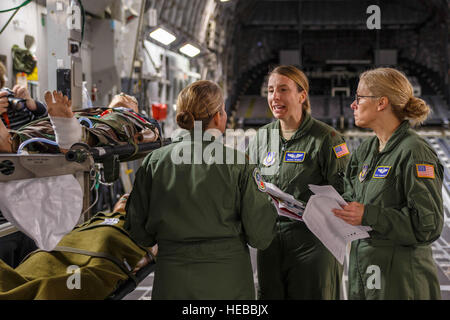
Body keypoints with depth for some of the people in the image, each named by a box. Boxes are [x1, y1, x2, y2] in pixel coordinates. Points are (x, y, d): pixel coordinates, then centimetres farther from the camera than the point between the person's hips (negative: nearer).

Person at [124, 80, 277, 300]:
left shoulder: (154, 161, -3)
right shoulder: (237, 164, -11)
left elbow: (140, 234, 2)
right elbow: (260, 236, -9)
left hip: (172, 282, 2)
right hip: (227, 283, -2)